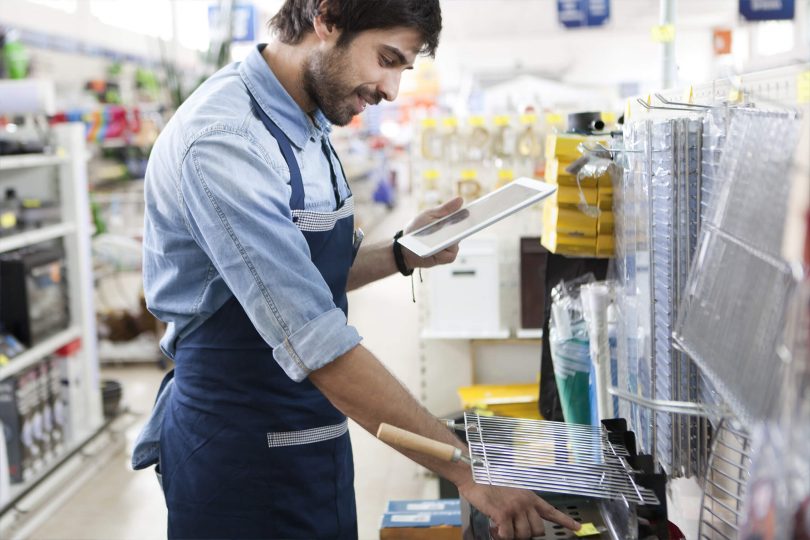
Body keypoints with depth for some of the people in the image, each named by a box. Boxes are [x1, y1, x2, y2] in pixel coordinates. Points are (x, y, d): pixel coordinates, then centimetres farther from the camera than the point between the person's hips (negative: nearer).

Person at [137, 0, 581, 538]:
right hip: (242, 452, -8)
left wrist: (402, 256, -1)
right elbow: (315, 342, -30)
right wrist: (468, 469, -28)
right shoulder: (225, 139, -24)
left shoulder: (309, 127, 5)